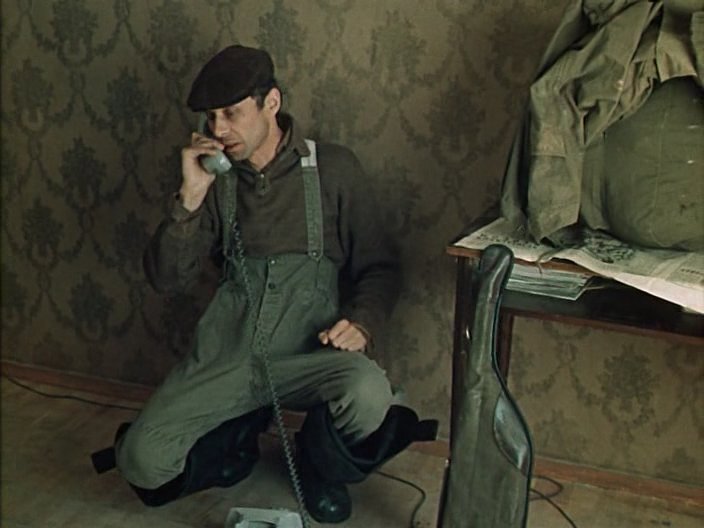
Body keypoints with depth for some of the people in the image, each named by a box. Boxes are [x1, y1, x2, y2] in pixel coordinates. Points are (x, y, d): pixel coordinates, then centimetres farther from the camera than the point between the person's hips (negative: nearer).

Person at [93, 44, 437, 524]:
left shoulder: (333, 168, -1)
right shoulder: (216, 178, 5)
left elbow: (379, 265, 5)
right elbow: (166, 278, 0)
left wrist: (362, 322, -15)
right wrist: (191, 197, -13)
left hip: (308, 356, -1)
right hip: (226, 355, 2)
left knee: (370, 393, -34)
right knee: (141, 460, -16)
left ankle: (319, 465, 2)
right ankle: (238, 437, 16)